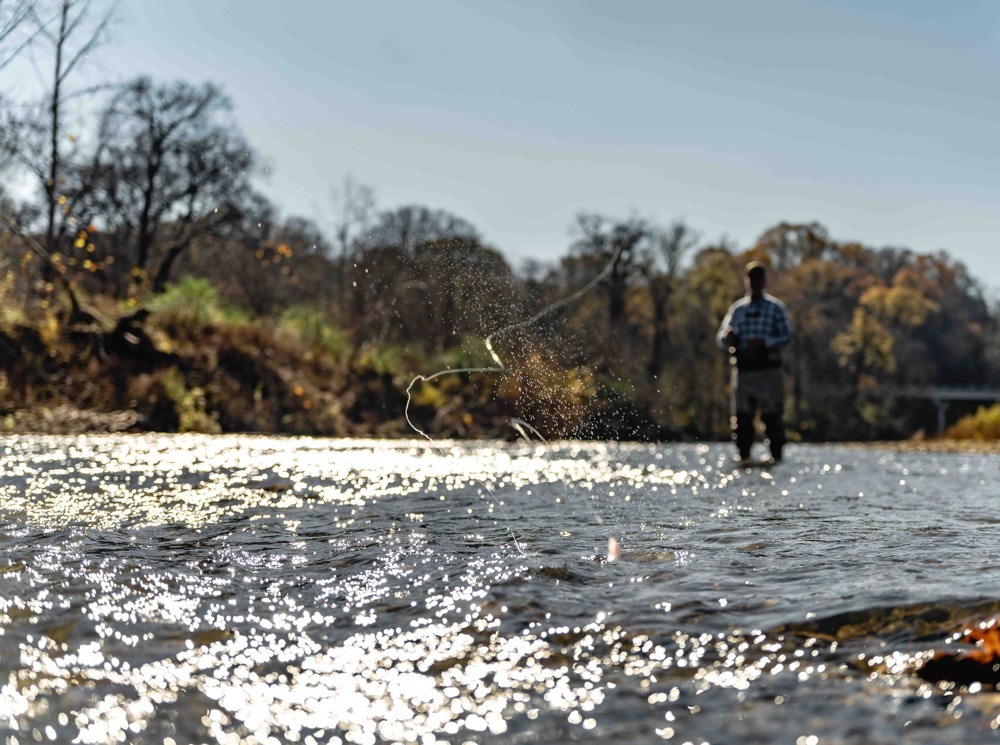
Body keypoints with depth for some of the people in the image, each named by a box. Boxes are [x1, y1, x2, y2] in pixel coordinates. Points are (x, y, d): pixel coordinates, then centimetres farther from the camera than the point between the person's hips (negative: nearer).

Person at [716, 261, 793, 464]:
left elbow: (787, 337, -1)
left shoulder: (776, 307, 5)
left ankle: (776, 455, 0)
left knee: (772, 415, -4)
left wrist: (765, 342, -17)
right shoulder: (737, 308, 15)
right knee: (741, 416, 1)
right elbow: (721, 339, 10)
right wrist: (727, 337, -14)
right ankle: (743, 456, 8)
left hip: (768, 369, -3)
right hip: (743, 369, 3)